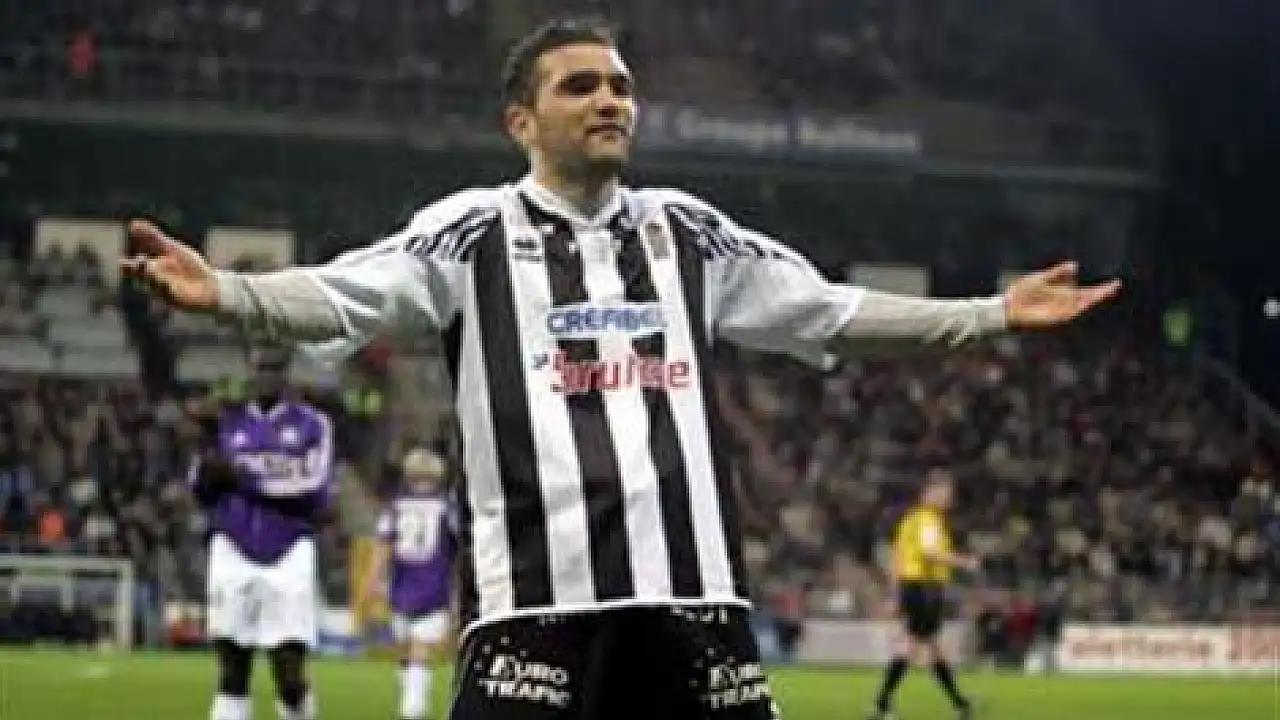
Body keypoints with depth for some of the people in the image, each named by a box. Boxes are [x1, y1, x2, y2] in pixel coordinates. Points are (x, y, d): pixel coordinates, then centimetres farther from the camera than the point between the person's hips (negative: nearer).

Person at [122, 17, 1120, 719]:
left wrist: (993, 313, 19)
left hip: (695, 598, 4)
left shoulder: (689, 233, 17)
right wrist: (222, 292, -27)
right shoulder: (473, 232, 4)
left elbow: (830, 310, 22)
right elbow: (341, 296, -8)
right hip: (537, 605, -4)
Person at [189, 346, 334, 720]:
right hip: (234, 554, 2)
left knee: (290, 675, -8)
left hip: (289, 558, -2)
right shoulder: (227, 421, 11)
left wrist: (249, 479, -14)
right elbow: (202, 491, 6)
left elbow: (316, 495, -7)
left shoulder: (311, 424, 5)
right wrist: (211, 444, -10)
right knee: (232, 672, -1)